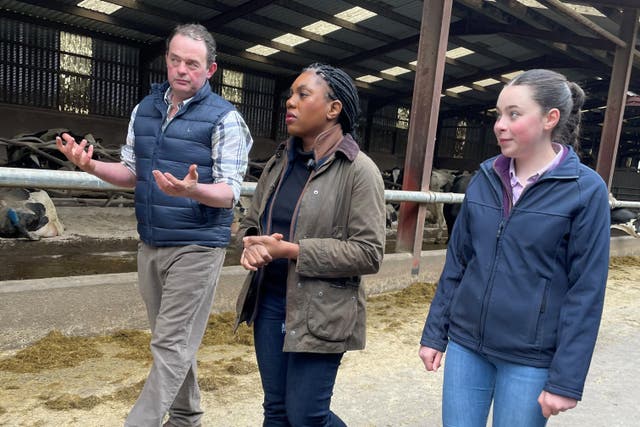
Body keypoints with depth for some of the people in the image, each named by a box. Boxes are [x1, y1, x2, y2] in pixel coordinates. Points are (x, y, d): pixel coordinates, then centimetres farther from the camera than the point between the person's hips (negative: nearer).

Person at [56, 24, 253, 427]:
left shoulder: (224, 118, -9)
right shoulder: (145, 109, 10)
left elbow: (230, 192, -14)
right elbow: (133, 173, 14)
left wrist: (192, 190, -35)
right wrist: (92, 166, -6)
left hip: (197, 247, -6)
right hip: (150, 245, 7)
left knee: (171, 345, -3)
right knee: (171, 339, 16)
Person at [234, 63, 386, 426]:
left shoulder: (359, 170, -11)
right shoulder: (280, 161, 8)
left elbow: (368, 253, -16)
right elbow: (250, 222, 14)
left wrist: (292, 250, -20)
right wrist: (252, 244, -10)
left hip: (319, 312, -5)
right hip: (268, 302, 6)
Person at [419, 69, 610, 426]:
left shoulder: (586, 190, -10)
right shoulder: (486, 177, 1)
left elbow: (586, 291, -10)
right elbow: (457, 262, 5)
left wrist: (566, 378, -10)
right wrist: (435, 332, 6)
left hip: (530, 359, -3)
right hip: (466, 344, 4)